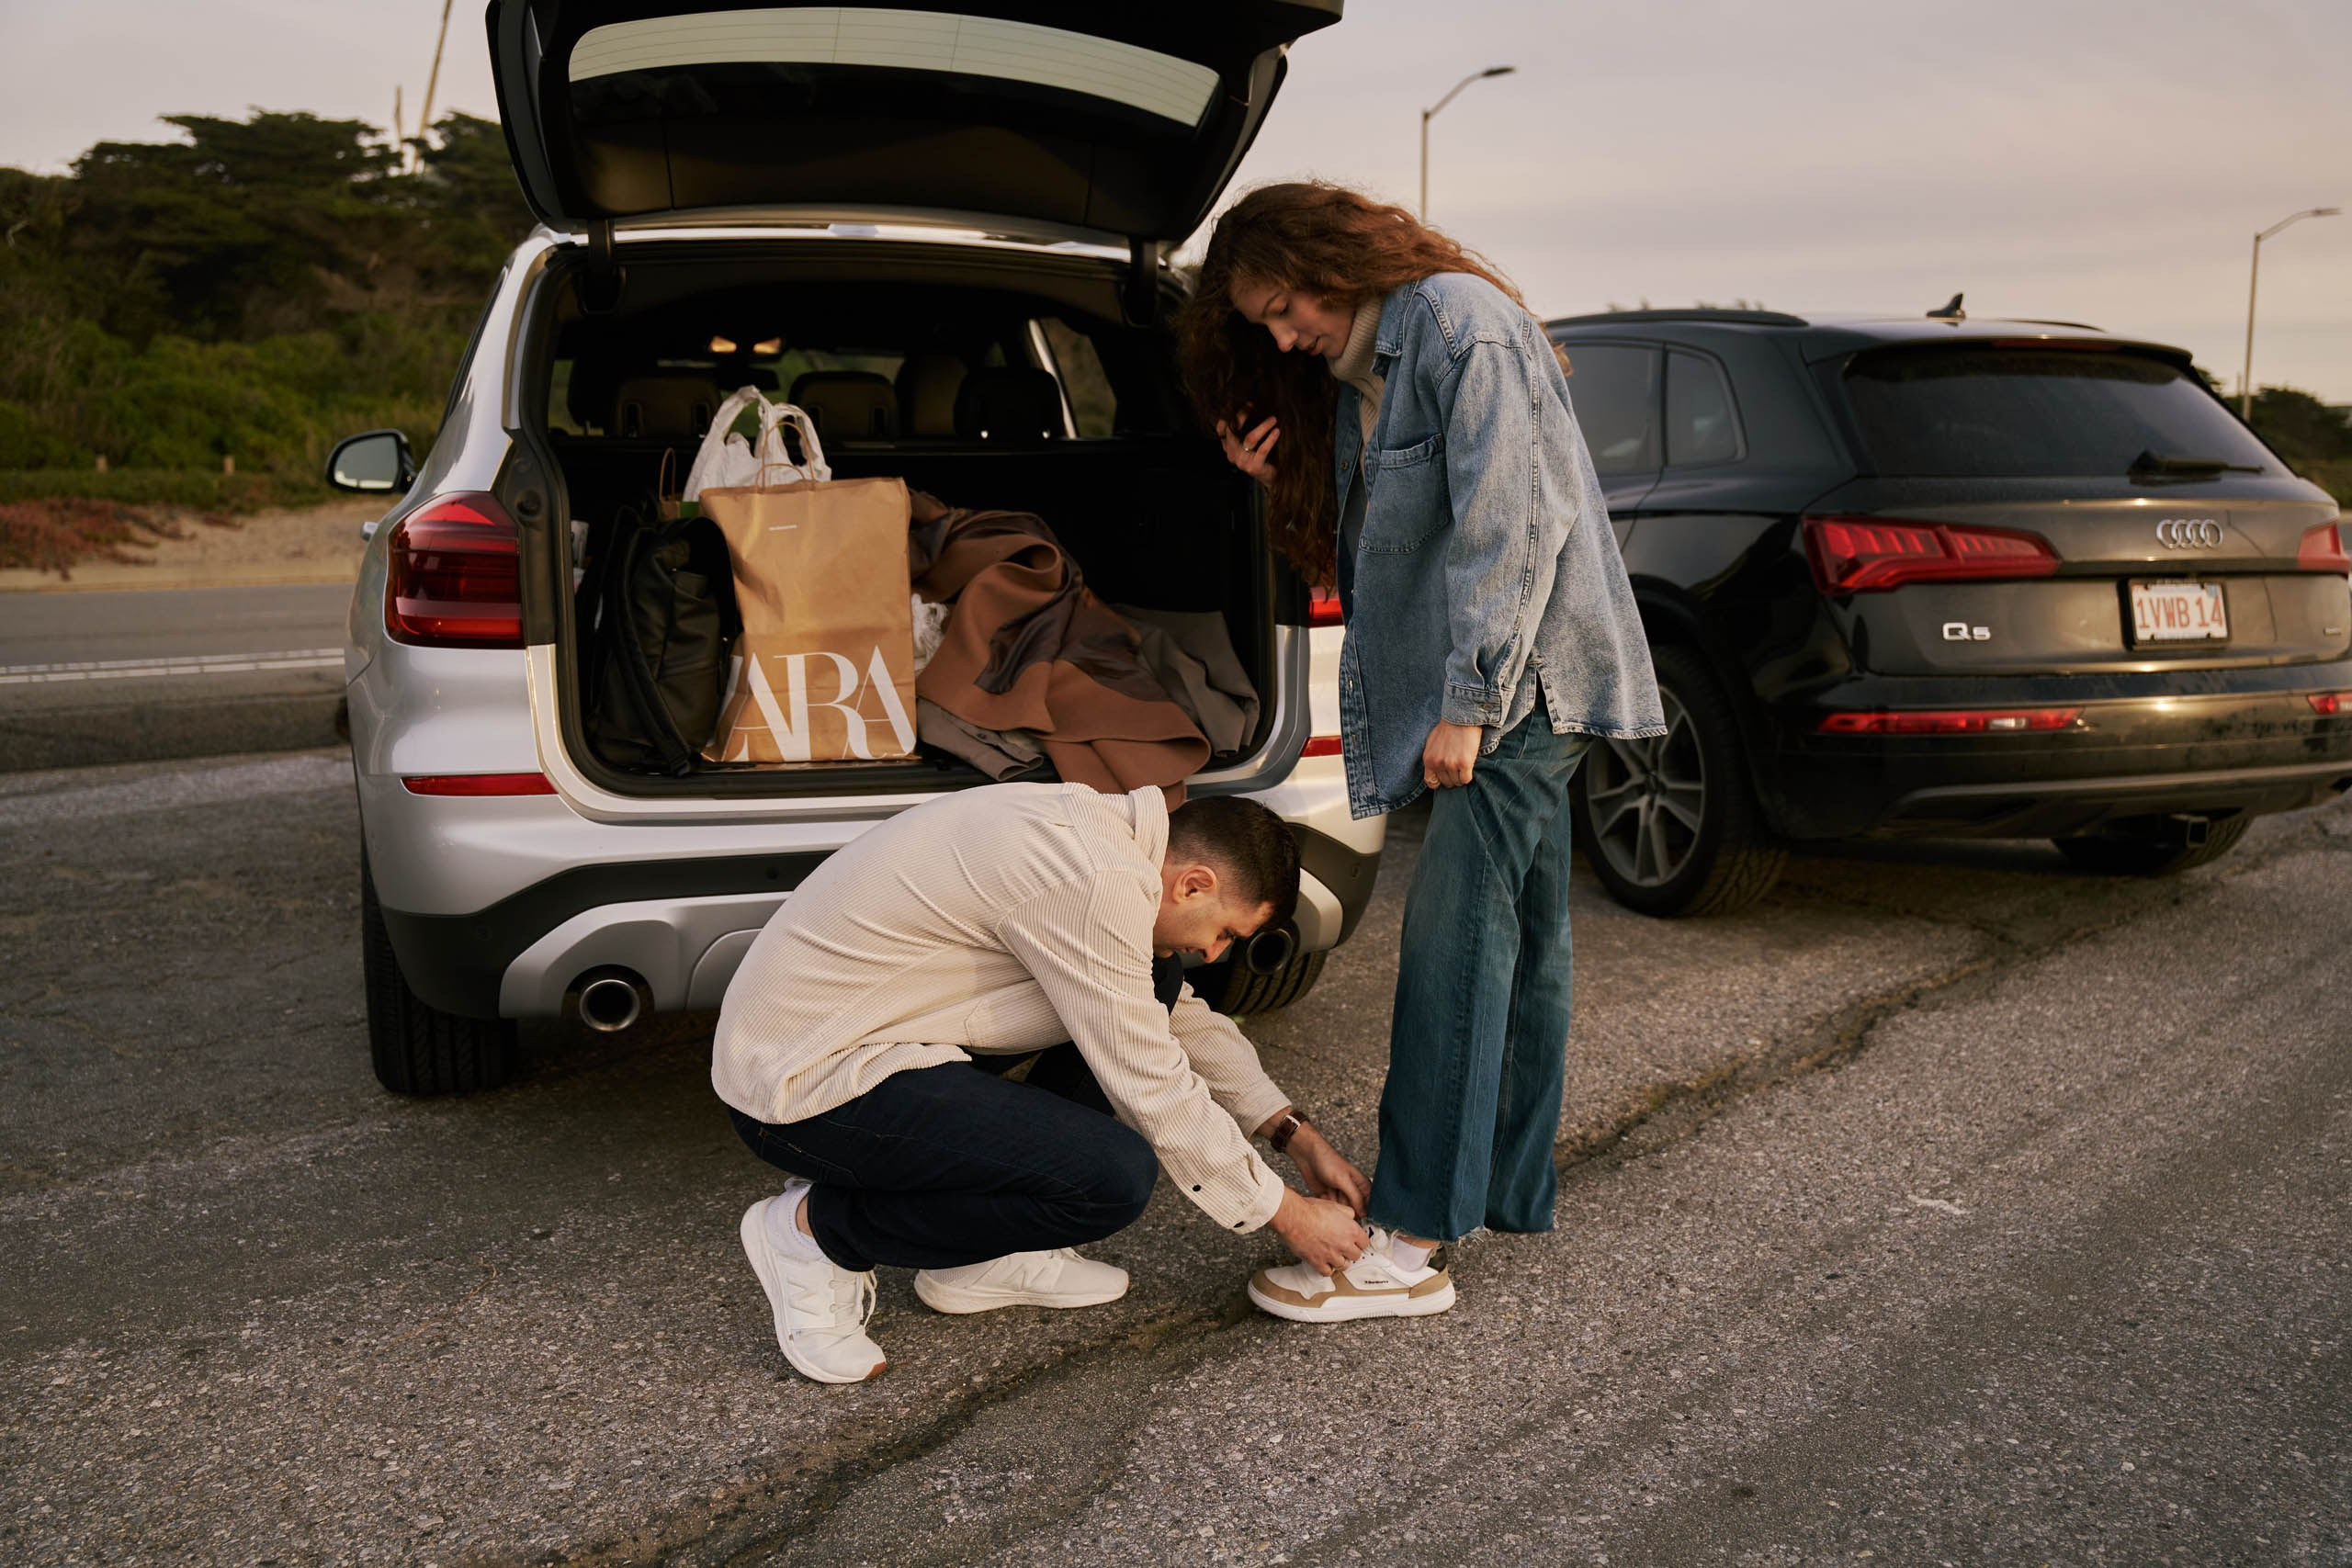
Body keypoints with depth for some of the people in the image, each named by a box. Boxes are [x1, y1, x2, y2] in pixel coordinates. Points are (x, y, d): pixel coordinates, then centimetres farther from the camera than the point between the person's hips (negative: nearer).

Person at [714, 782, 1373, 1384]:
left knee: (1152, 985, 9)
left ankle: (987, 1254, 13)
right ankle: (817, 1227, -3)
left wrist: (1298, 1135, 19)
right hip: (800, 1087, -10)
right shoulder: (1096, 886, -23)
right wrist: (1288, 1214, -6)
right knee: (1118, 1176, -21)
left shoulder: (1094, 826, 8)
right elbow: (1155, 1092, -18)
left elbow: (1186, 1019, 21)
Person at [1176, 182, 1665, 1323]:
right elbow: (1371, 548, 17)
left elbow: (1514, 517, -20)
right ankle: (1510, 1191, 24)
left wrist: (1468, 697, -22)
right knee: (1516, 933, 14)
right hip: (1505, 687, 10)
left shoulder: (1459, 320, -11)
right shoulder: (1355, 377, 19)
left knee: (1452, 938, -12)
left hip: (1520, 675, -10)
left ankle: (1410, 1246, -8)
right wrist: (1281, 482, 3)